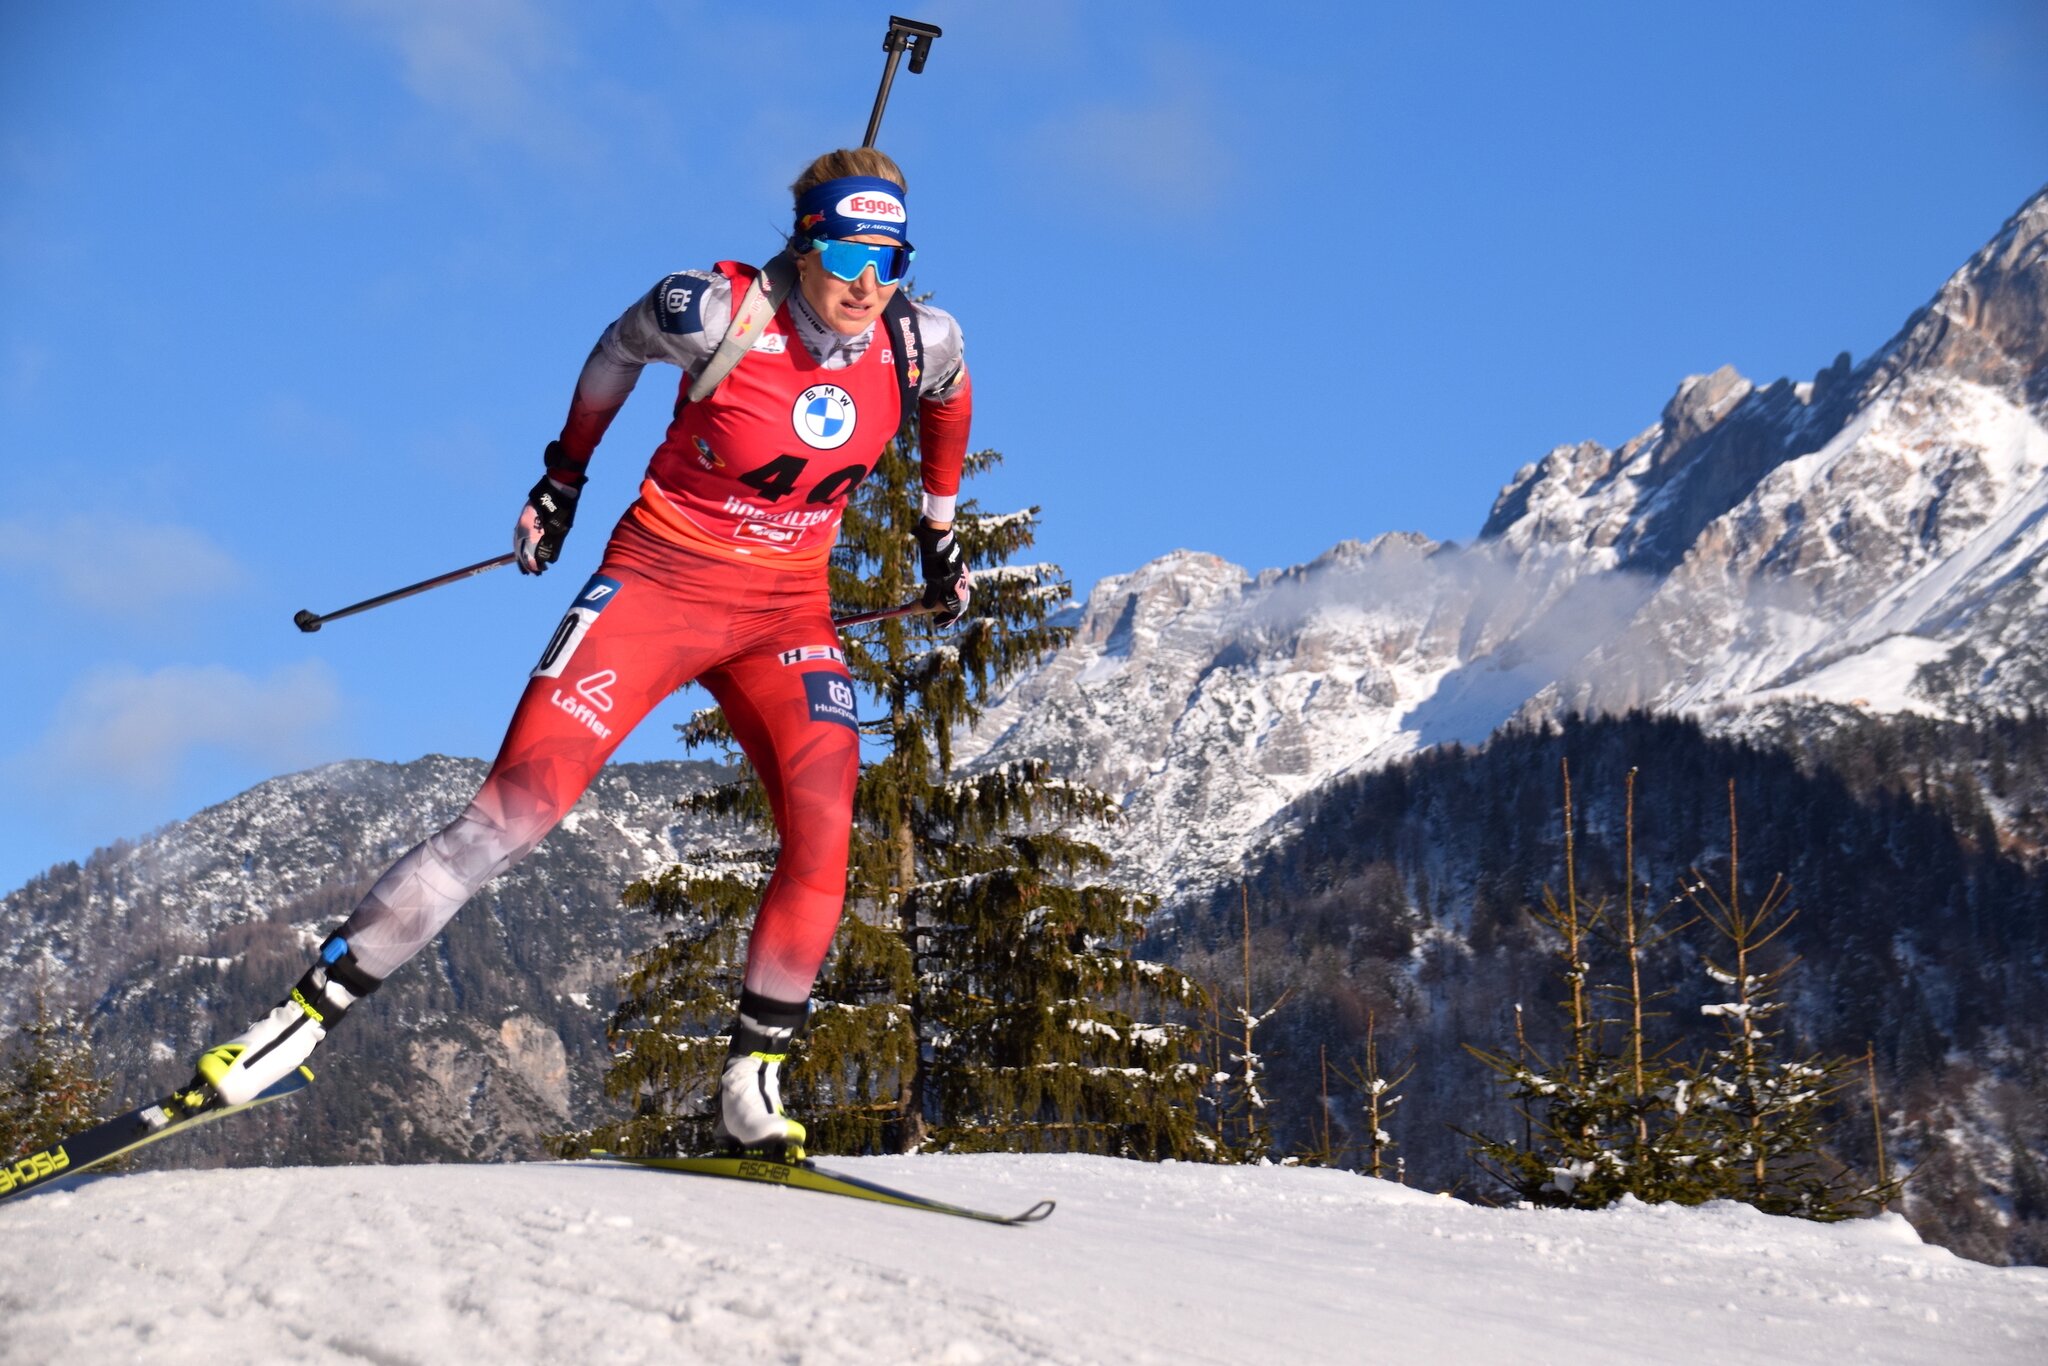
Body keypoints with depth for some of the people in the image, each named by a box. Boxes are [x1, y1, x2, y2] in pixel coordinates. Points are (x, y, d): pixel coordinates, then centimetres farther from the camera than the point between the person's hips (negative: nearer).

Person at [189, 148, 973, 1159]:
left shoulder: (921, 344, -8)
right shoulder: (720, 314, -18)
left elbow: (949, 397, 18)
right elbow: (619, 348, 4)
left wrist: (940, 532, 24)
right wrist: (562, 480, 14)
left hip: (785, 612, 3)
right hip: (659, 580, -3)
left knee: (824, 833, -18)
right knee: (518, 808, -16)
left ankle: (750, 1083, -2)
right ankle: (312, 1007, -10)